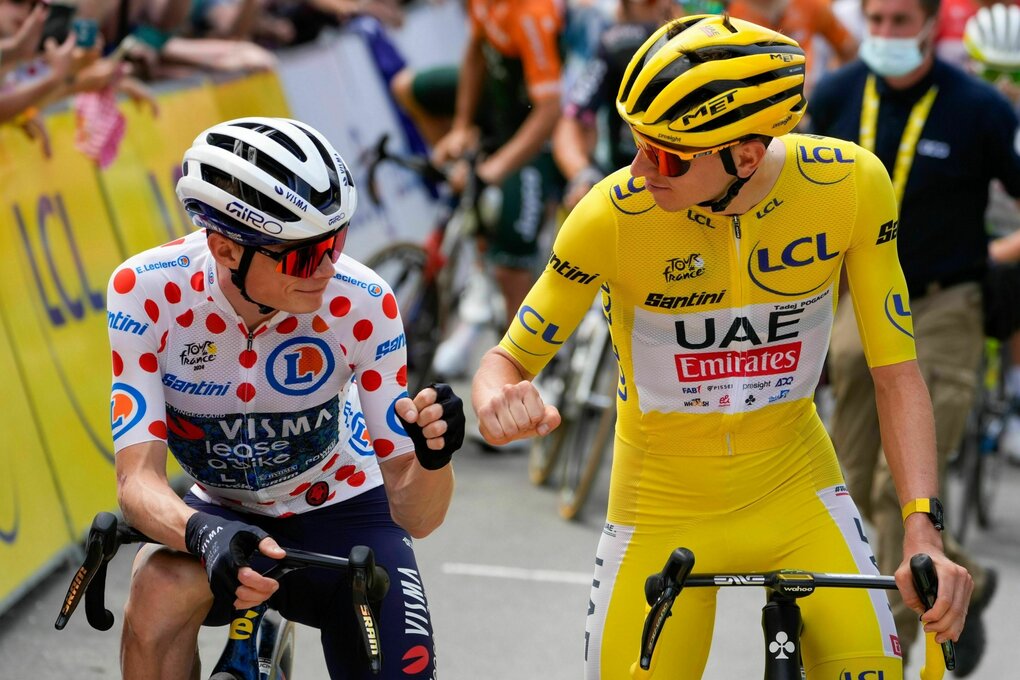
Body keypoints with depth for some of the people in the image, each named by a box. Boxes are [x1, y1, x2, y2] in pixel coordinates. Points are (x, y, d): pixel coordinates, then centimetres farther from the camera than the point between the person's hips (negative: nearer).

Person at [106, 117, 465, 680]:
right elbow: (138, 479, -28)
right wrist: (205, 535, -50)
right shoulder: (146, 291, -25)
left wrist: (432, 456, -43)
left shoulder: (361, 303, -24)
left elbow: (414, 516, -20)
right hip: (224, 518, -1)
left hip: (339, 513, 1)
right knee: (160, 588, -34)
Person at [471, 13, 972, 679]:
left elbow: (896, 374, -11)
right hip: (664, 511, 0)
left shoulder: (849, 183, -18)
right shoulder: (613, 215, -23)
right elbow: (507, 361, -11)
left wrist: (923, 528, -24)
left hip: (797, 490, 1)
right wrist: (501, 408, -36)